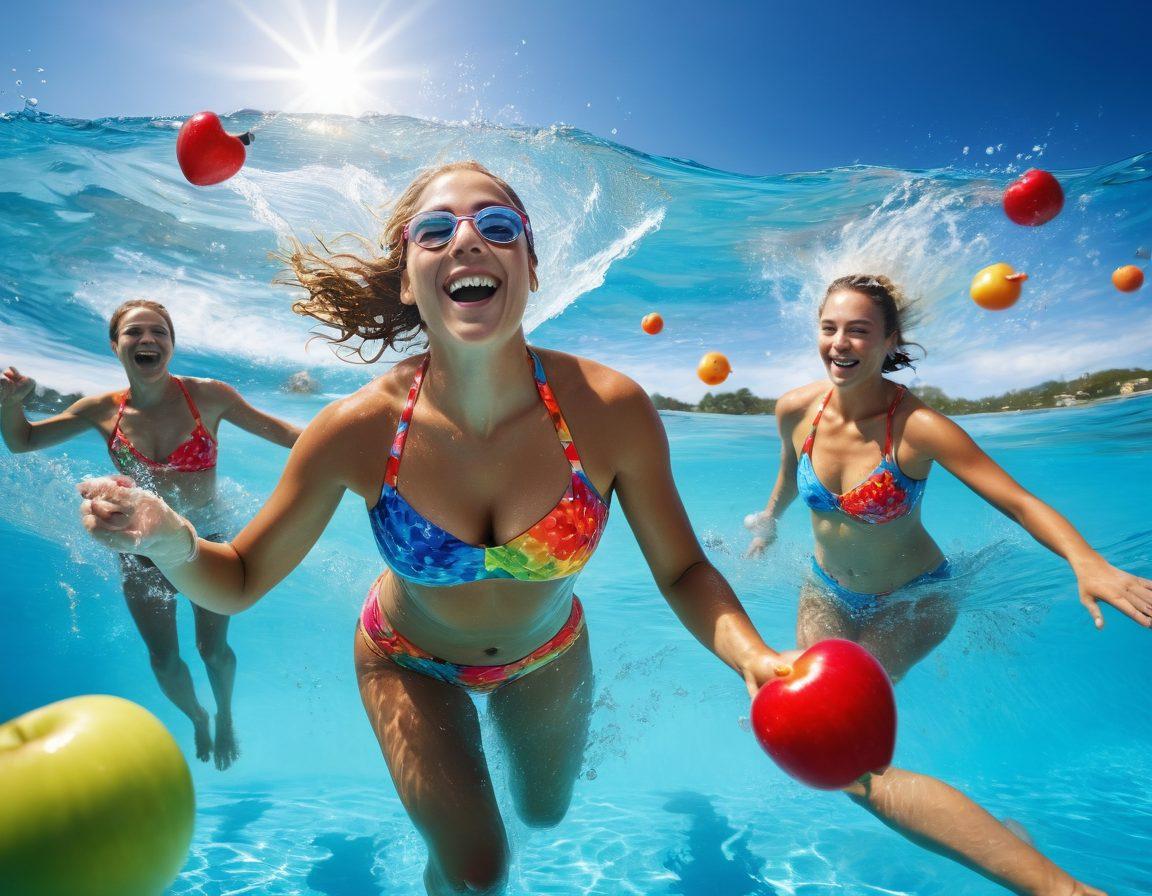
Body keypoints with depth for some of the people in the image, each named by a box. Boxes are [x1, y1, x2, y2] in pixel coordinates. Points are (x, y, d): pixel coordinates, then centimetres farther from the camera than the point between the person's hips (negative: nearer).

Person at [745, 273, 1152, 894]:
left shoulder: (916, 426, -28)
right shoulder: (795, 410, -15)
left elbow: (1020, 503, -30)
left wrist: (1088, 564, -48)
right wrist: (768, 520, 25)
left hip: (910, 602, -5)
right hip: (828, 592, 6)